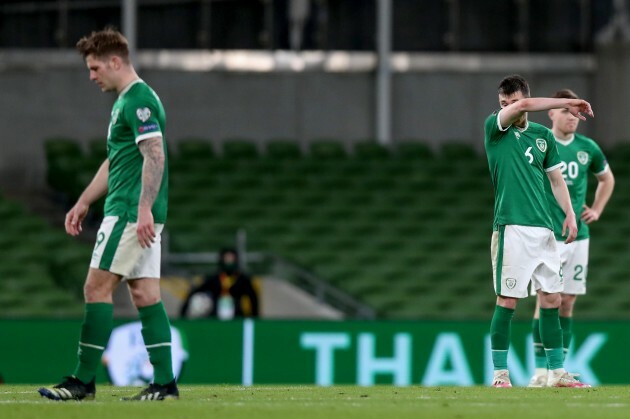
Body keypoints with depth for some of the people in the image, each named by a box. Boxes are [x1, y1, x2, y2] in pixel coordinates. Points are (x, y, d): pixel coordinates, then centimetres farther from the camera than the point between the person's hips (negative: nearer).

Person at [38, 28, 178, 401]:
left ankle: (84, 381, -6)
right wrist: (84, 203, 30)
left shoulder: (139, 100, -13)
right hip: (138, 213, 10)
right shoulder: (126, 101, 19)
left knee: (97, 288, -8)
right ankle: (165, 382, 4)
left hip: (130, 212, -10)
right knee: (145, 294, 6)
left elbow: (154, 155, -22)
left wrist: (144, 209, -28)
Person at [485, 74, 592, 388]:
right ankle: (500, 373, -1)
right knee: (507, 300, -7)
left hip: (543, 227, 5)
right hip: (512, 227, -5)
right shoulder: (494, 129, 0)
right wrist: (568, 103, -12)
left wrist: (569, 214, 9)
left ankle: (557, 371, 11)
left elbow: (556, 178, 21)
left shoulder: (543, 135, 15)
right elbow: (524, 106, -16)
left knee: (551, 299, 5)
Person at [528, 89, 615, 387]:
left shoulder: (587, 148, 7)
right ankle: (541, 370, -9)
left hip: (578, 235, 4)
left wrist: (596, 210, 13)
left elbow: (607, 178, 25)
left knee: (567, 302, 5)